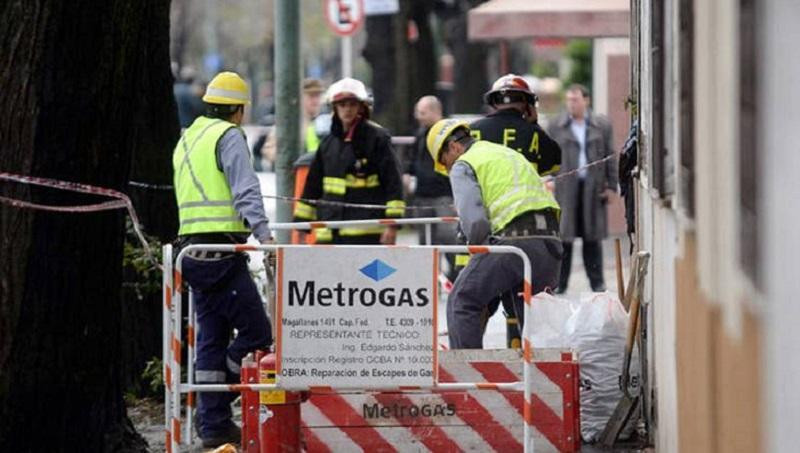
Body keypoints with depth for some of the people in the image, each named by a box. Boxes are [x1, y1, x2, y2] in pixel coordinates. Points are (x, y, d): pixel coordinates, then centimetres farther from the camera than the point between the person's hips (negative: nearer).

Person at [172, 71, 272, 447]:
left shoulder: (185, 140, 20)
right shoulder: (228, 136, -5)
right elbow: (246, 190, -18)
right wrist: (263, 233, -26)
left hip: (190, 248, 9)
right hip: (222, 251, -9)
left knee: (212, 335, 11)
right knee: (256, 331, -5)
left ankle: (213, 423, 9)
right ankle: (215, 413, -6)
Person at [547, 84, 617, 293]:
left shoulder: (602, 125, 8)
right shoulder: (557, 126, 7)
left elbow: (610, 157, 9)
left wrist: (611, 186, 4)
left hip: (592, 187, 0)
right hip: (565, 187, 0)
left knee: (593, 237, 4)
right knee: (563, 237, -2)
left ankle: (597, 281, 11)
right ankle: (559, 283, 2)